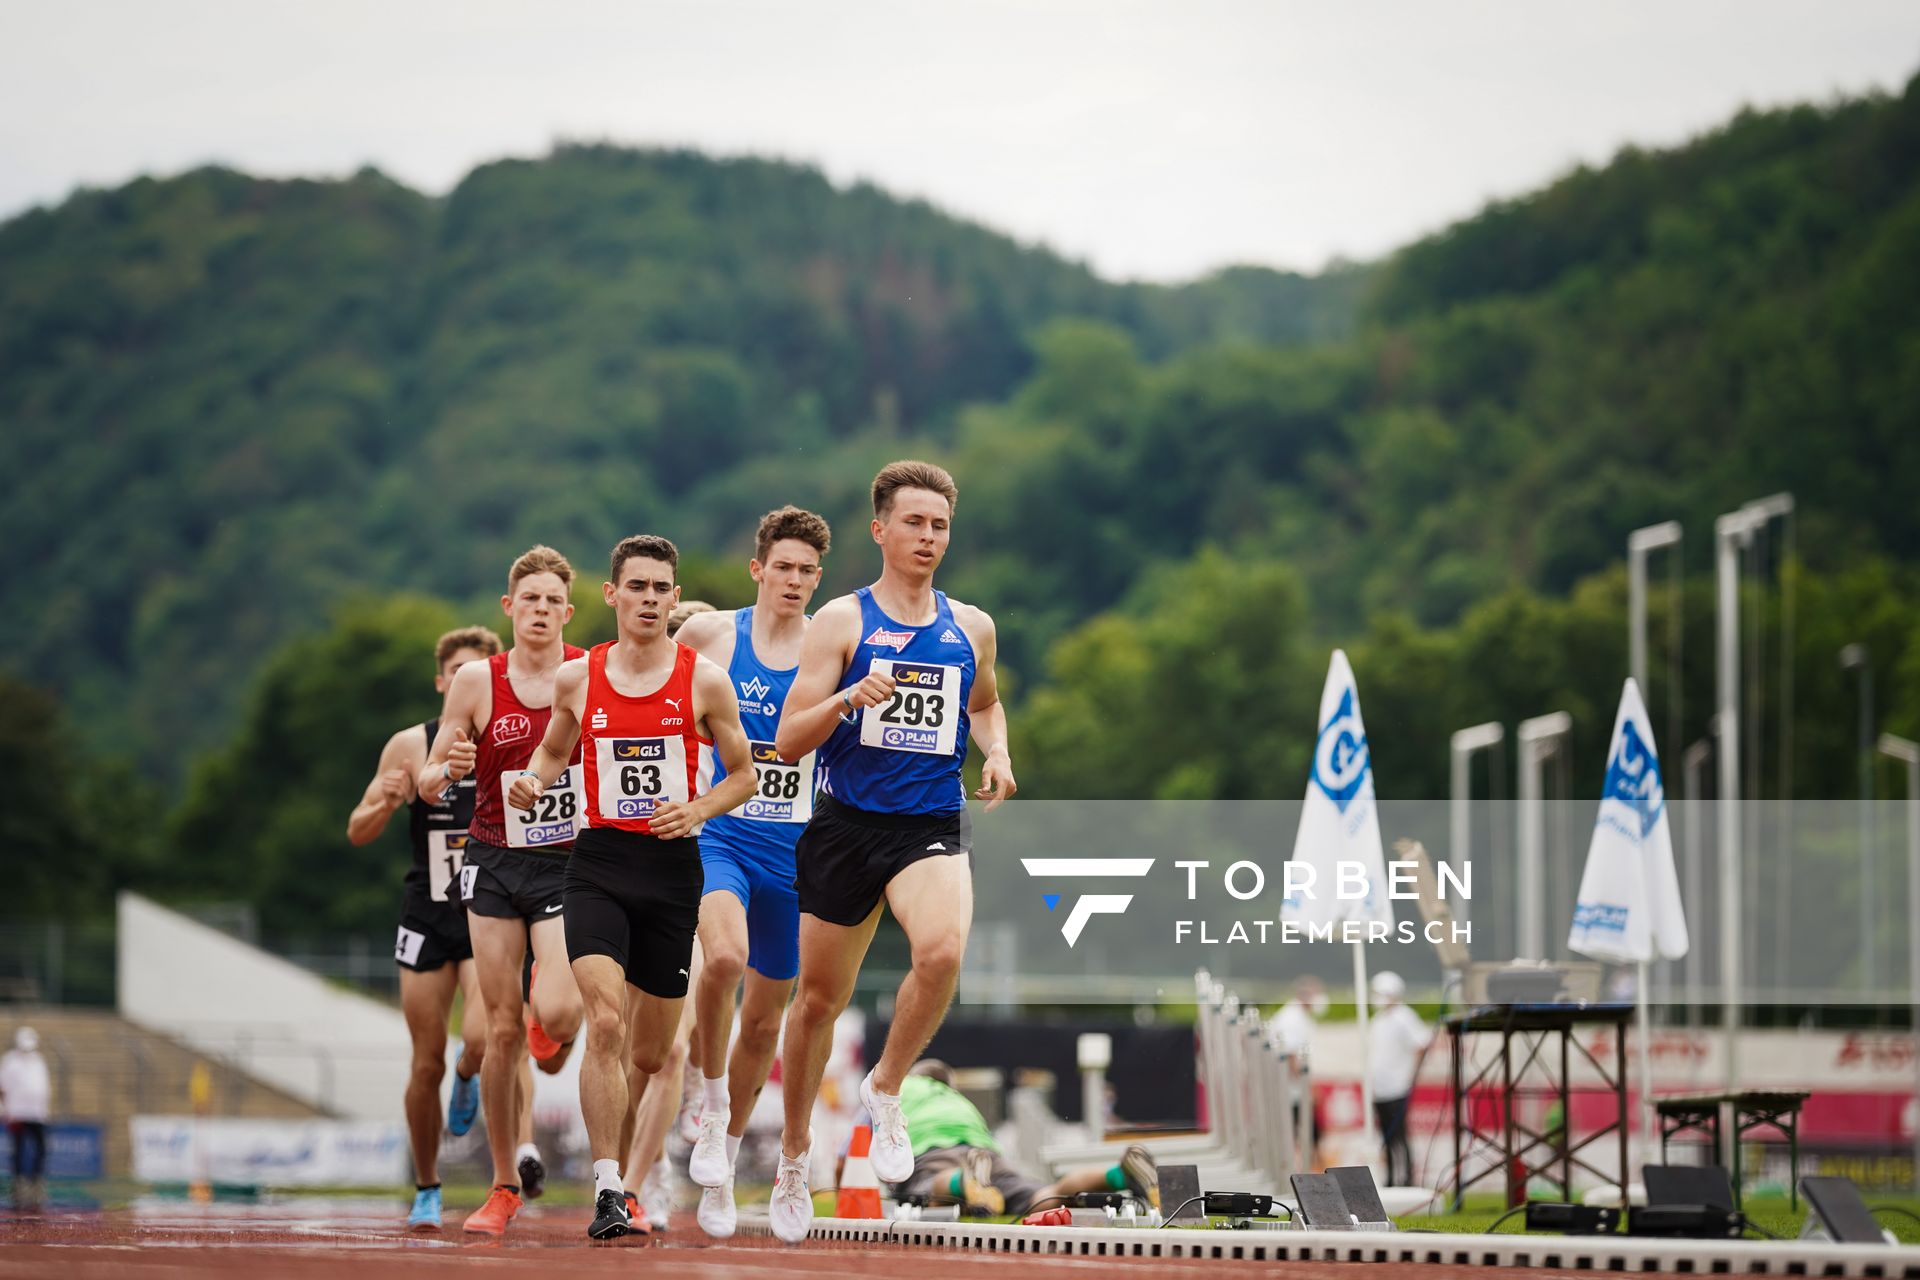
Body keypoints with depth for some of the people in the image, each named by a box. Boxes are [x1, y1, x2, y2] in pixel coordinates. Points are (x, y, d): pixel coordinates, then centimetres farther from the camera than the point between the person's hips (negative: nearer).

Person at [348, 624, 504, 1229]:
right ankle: (426, 1189, 19)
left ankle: (469, 1076, 17)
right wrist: (385, 802, -17)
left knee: (481, 1040, -22)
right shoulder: (411, 746, 0)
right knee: (427, 1062, 2)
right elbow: (357, 833, 4)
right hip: (428, 914, 1)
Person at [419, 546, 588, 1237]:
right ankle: (505, 1185, 13)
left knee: (556, 1013, -21)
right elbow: (428, 781, 6)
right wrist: (445, 771, -17)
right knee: (503, 1029, 1)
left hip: (567, 866, -1)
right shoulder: (476, 682, 0)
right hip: (494, 861, 1)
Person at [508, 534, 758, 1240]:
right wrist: (532, 781, -2)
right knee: (605, 1024, -20)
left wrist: (698, 810, -10)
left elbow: (743, 774, 8)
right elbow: (554, 750, 20)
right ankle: (607, 1192, -19)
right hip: (598, 863, -1)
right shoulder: (577, 678, 3)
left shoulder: (704, 680, -1)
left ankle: (626, 1170, 34)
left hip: (672, 866, 1)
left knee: (650, 1052, 9)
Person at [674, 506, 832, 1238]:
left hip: (793, 848, 2)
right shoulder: (710, 634, -2)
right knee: (724, 955, -33)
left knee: (764, 1022, 10)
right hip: (720, 834, -2)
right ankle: (711, 1100, -10)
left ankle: (723, 1158, 31)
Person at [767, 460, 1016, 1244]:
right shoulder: (842, 621, -2)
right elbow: (788, 742, -6)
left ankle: (885, 1090, -5)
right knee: (820, 996, 8)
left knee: (942, 950, -29)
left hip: (931, 826, 1)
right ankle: (794, 1152, 29)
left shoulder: (971, 628, 8)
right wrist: (848, 698, -23)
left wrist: (996, 752, 9)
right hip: (845, 825, -1)